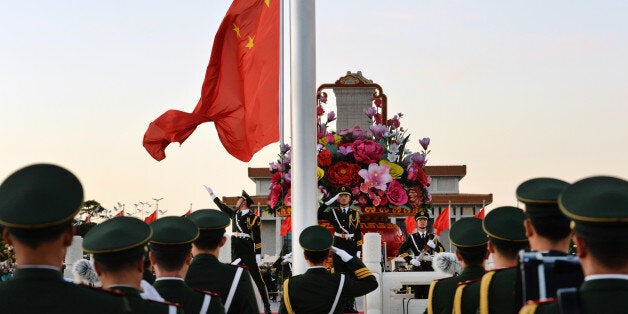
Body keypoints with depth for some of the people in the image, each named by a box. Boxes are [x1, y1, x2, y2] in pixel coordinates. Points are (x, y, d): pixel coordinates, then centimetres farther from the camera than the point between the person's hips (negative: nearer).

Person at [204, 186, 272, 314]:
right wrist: (211, 193, 30)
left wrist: (258, 256, -11)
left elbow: (257, 238, -7)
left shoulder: (253, 218, -5)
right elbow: (222, 206, 26)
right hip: (235, 251, 6)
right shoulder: (235, 214, 13)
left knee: (257, 278, -6)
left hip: (248, 252, -6)